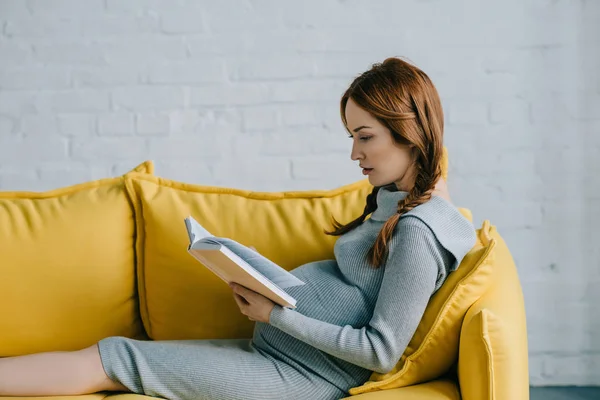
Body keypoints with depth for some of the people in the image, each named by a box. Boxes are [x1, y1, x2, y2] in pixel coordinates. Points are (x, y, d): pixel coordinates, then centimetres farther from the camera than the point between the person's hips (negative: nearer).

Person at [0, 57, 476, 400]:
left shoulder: (417, 230, -18)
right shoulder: (397, 200, 10)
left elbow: (382, 351, -19)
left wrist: (277, 313, -16)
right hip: (275, 346, 8)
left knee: (109, 358, -7)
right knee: (113, 357, 2)